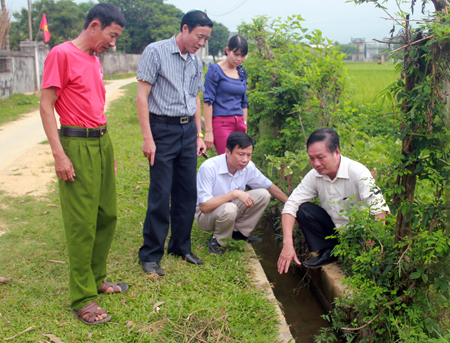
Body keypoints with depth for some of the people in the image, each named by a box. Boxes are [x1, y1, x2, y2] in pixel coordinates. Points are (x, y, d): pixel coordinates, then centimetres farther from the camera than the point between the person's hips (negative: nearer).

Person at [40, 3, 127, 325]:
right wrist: (59, 155, -19)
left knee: (107, 216, 13)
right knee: (82, 223, -5)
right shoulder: (61, 54, -9)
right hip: (78, 145, -9)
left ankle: (97, 279, 28)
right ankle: (83, 299, 6)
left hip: (102, 142, 9)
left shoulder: (95, 59, 16)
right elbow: (46, 106, -13)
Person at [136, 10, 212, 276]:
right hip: (163, 129, -6)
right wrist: (147, 138, -15)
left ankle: (181, 246, 24)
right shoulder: (156, 52, -7)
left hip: (188, 129, 6)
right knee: (161, 194, -4)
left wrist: (199, 135, 14)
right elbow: (142, 96, -10)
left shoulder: (196, 60, 12)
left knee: (188, 192, 9)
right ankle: (150, 254, 9)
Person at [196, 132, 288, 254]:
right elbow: (204, 206, -32)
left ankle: (240, 232, 2)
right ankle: (216, 241, -9)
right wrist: (234, 193, -36)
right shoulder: (209, 168, -29)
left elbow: (270, 187, 5)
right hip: (205, 215, -6)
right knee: (229, 209, -38)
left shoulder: (248, 167, -12)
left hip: (230, 208, 6)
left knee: (263, 194, -11)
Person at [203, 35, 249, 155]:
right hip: (221, 123, -6)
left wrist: (244, 127, 17)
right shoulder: (215, 71, -3)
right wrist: (208, 131, -11)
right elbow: (208, 101, -7)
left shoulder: (242, 72, 14)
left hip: (239, 123, 6)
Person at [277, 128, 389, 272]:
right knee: (303, 209, -16)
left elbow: (379, 211, -33)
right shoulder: (314, 175, -10)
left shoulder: (358, 172, -25)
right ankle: (327, 252, -5)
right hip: (334, 227, 5)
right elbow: (291, 205, -12)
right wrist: (287, 244, -24)